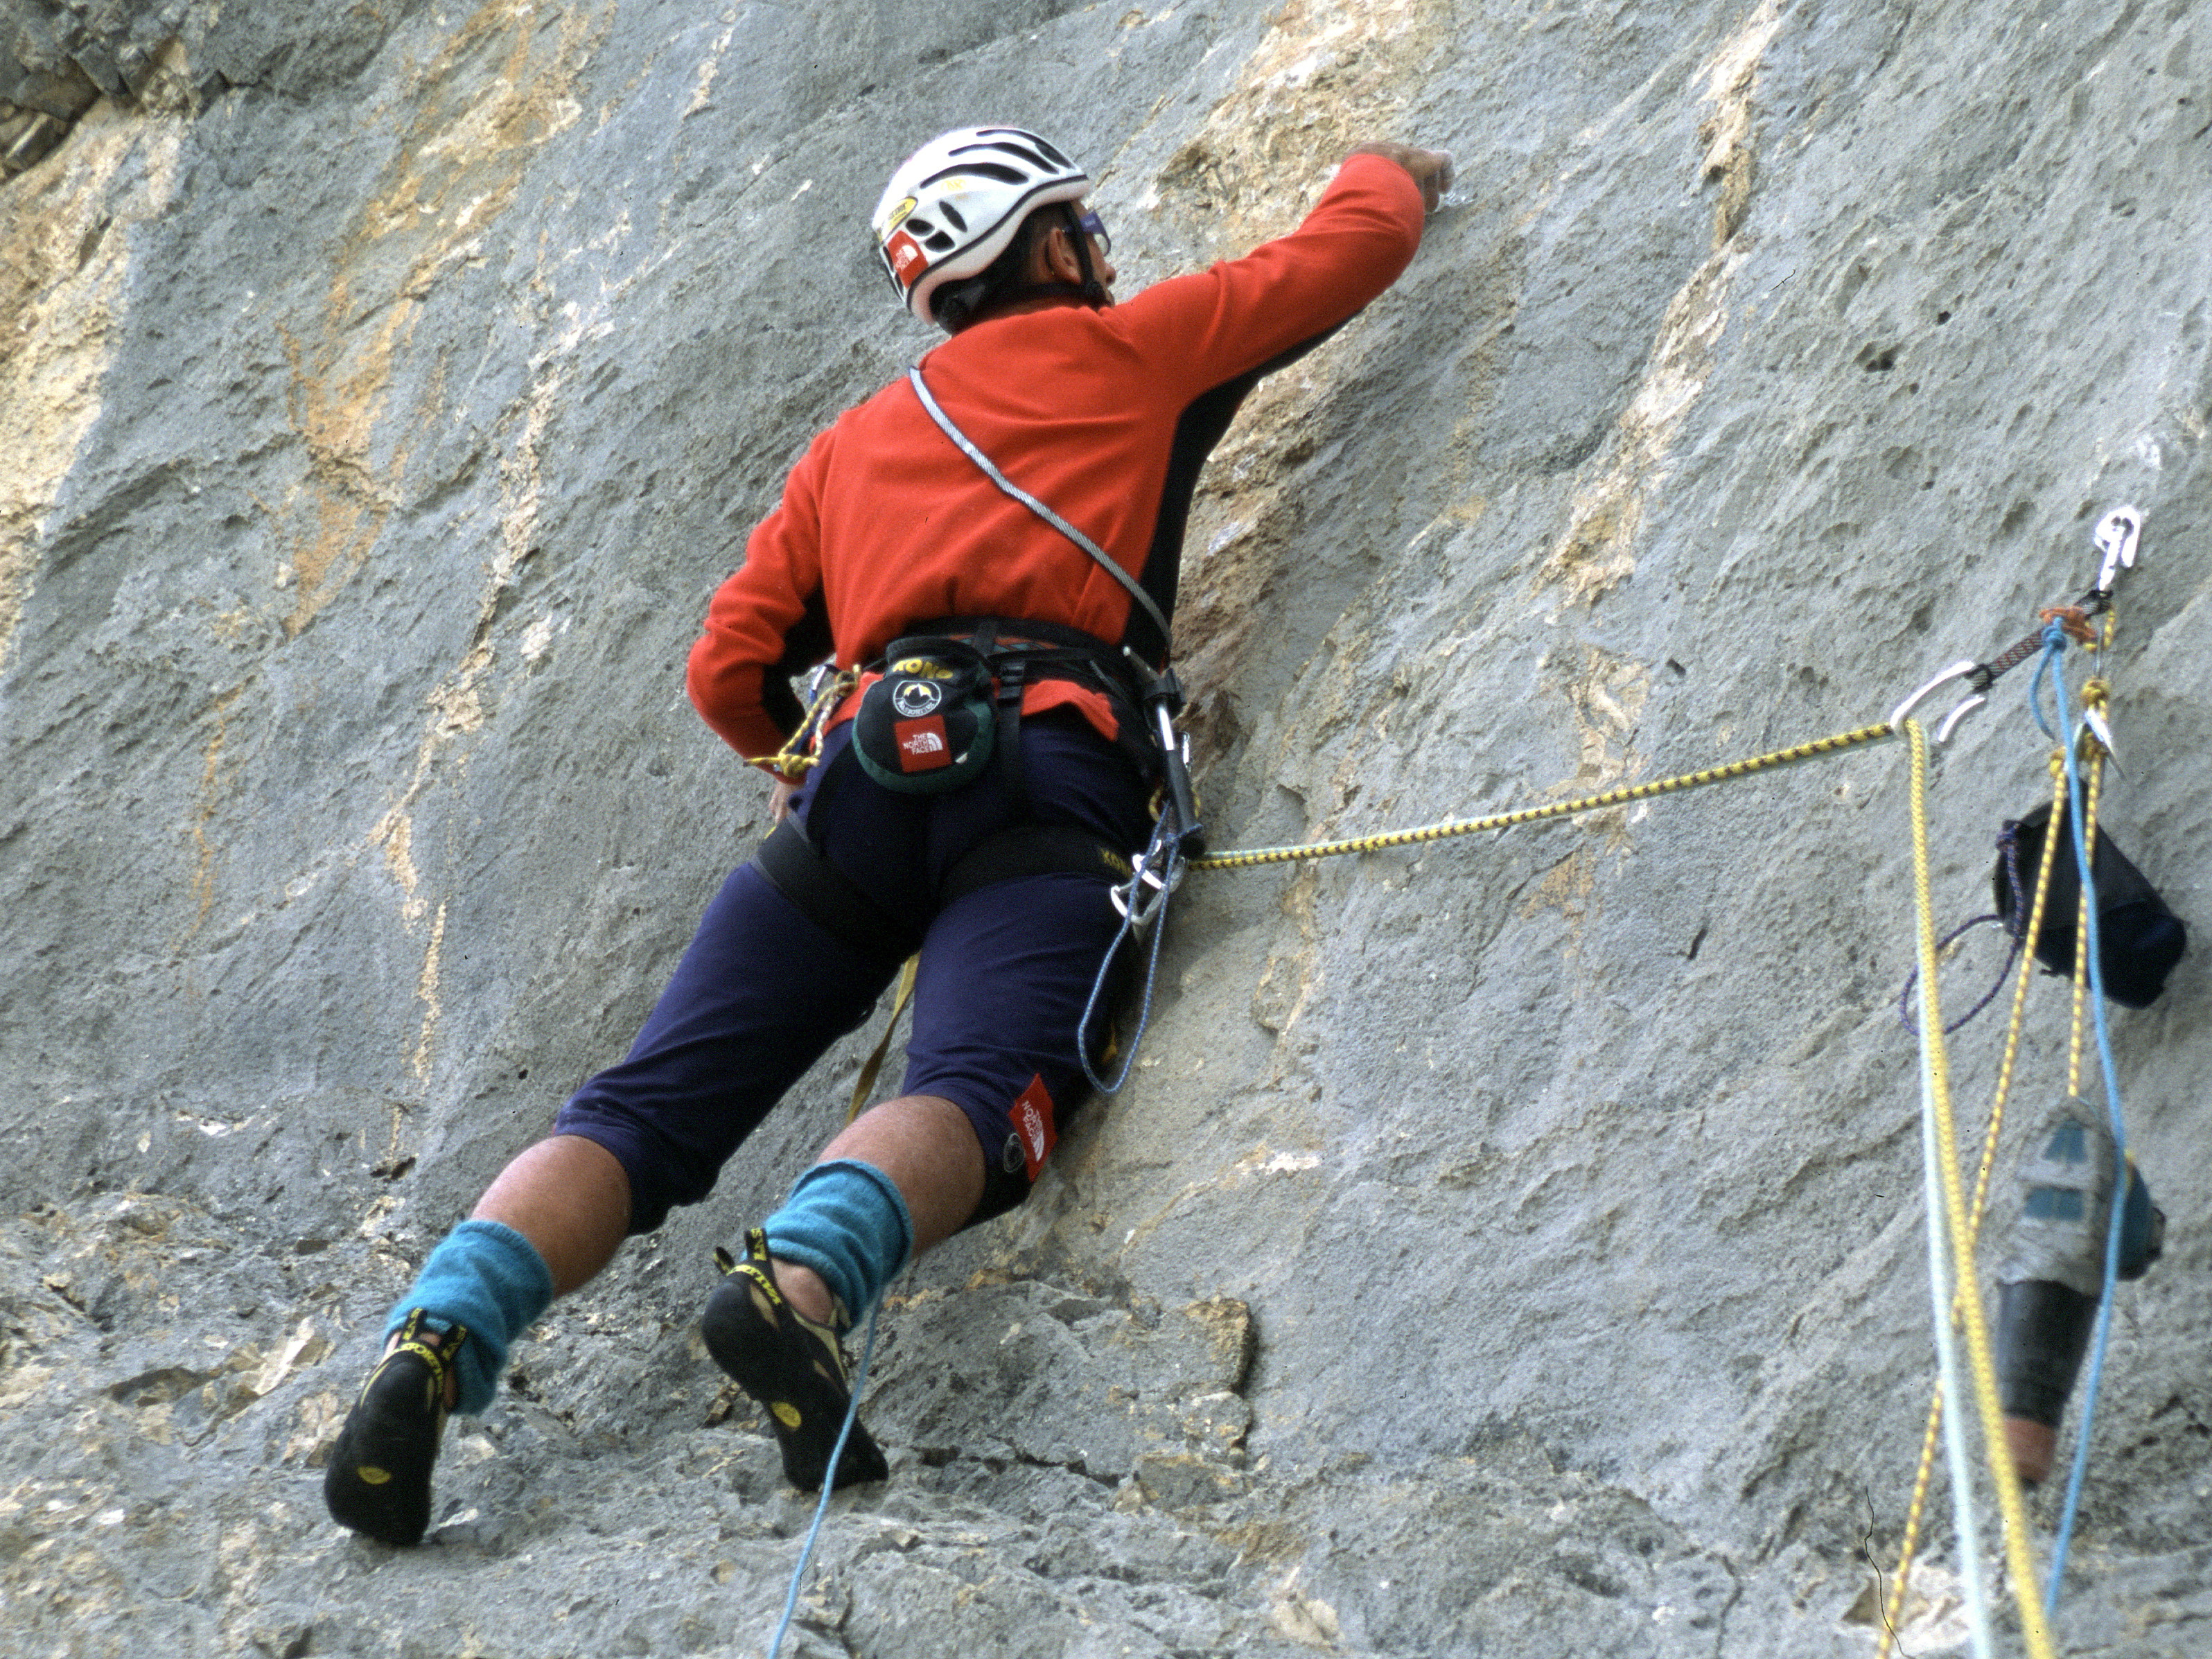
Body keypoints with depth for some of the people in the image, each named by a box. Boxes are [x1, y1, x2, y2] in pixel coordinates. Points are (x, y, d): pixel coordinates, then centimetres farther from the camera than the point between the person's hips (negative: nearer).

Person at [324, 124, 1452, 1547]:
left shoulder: (851, 443, 32)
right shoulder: (1120, 349, 23)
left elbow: (730, 673, 28)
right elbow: (1358, 246, 31)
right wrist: (1391, 172, 53)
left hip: (868, 761, 4)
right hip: (1044, 772, -4)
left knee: (646, 1107, -3)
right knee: (977, 1094, -24)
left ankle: (441, 1337, -25)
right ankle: (802, 1279, -52)